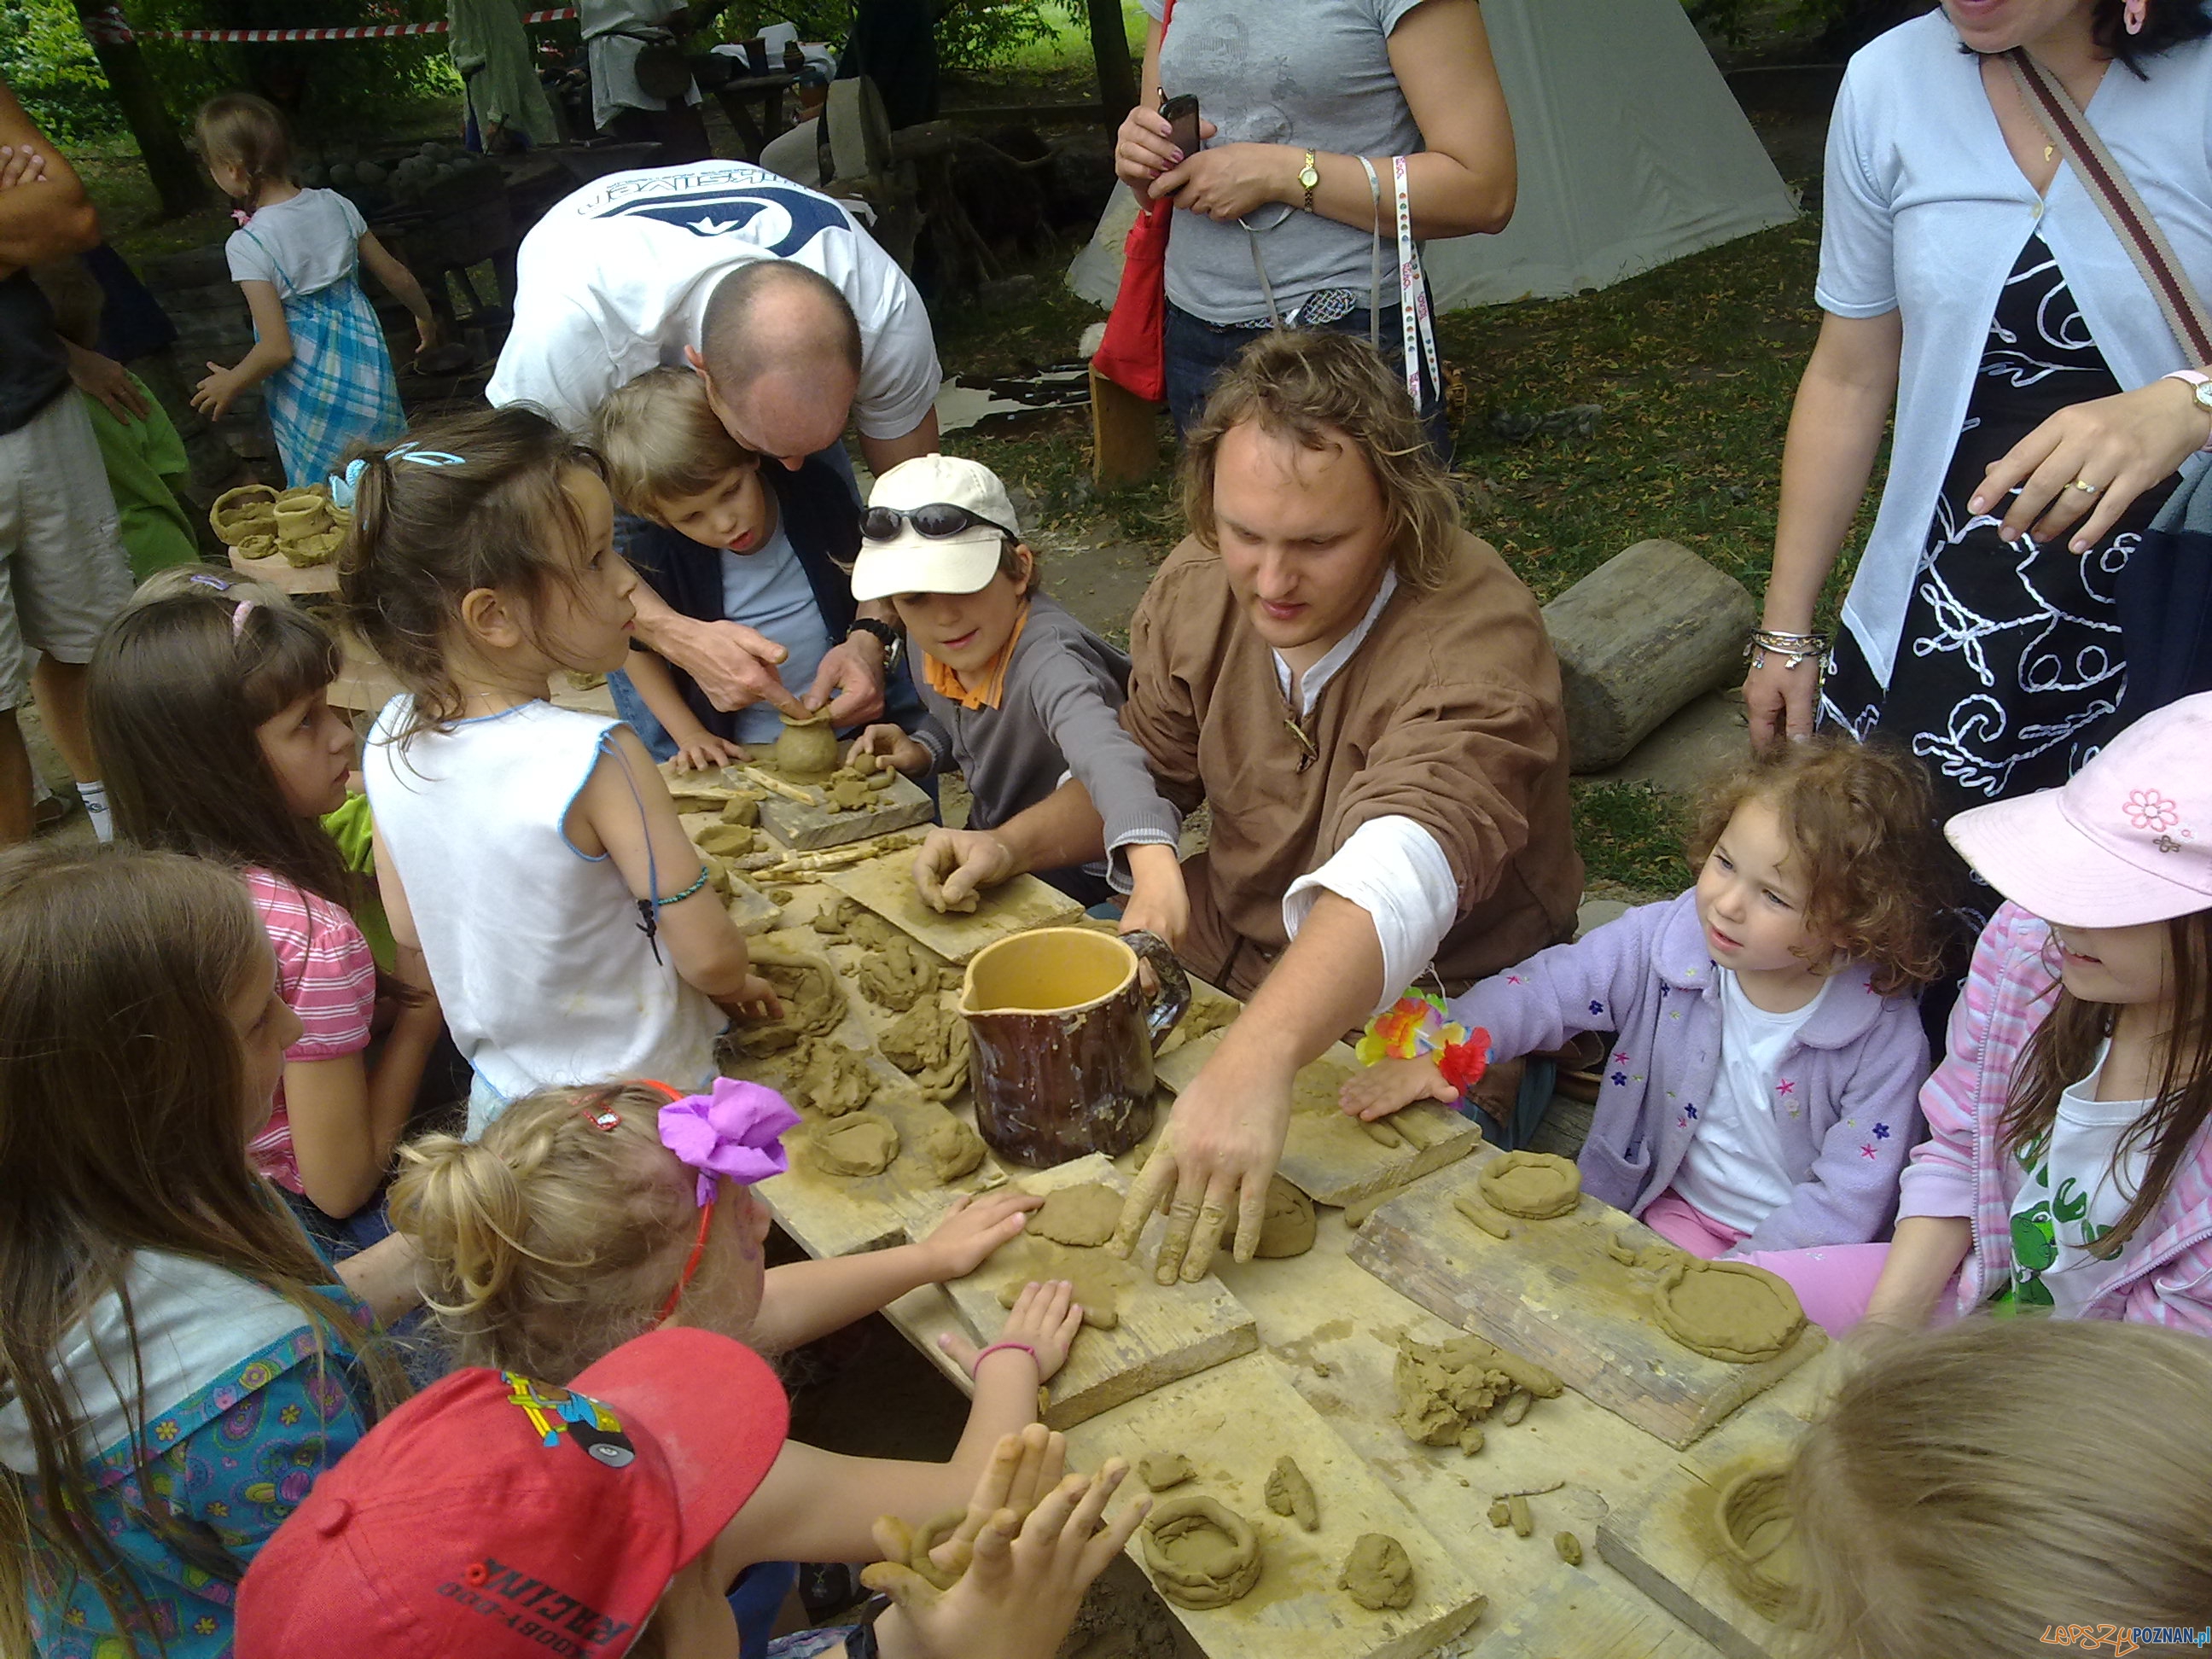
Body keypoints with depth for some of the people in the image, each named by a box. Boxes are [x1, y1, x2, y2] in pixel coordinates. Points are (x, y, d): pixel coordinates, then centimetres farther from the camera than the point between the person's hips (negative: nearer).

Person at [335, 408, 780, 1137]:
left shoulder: (390, 742, -9)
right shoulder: (594, 761, -29)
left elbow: (408, 927, 6)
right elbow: (710, 956, -22)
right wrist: (733, 985, 0)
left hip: (500, 1099, 6)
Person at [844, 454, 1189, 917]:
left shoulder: (1045, 660, -33)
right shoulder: (928, 643, -7)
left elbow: (1106, 757, -54)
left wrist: (1155, 866, -71)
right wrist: (919, 752, -6)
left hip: (1075, 875, -7)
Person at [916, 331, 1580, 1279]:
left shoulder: (1475, 640, -30)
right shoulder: (1200, 582, -8)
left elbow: (1398, 875, -47)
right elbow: (1151, 769, 9)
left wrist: (1254, 1060, -62)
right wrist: (1012, 845, -7)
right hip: (1221, 945, 6)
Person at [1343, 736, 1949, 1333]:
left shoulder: (1886, 1034, -20)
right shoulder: (1667, 938, -13)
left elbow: (1847, 1199, -17)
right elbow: (1544, 989, -12)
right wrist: (1432, 1055, -28)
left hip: (1794, 1243, 0)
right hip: (1675, 1208, 1)